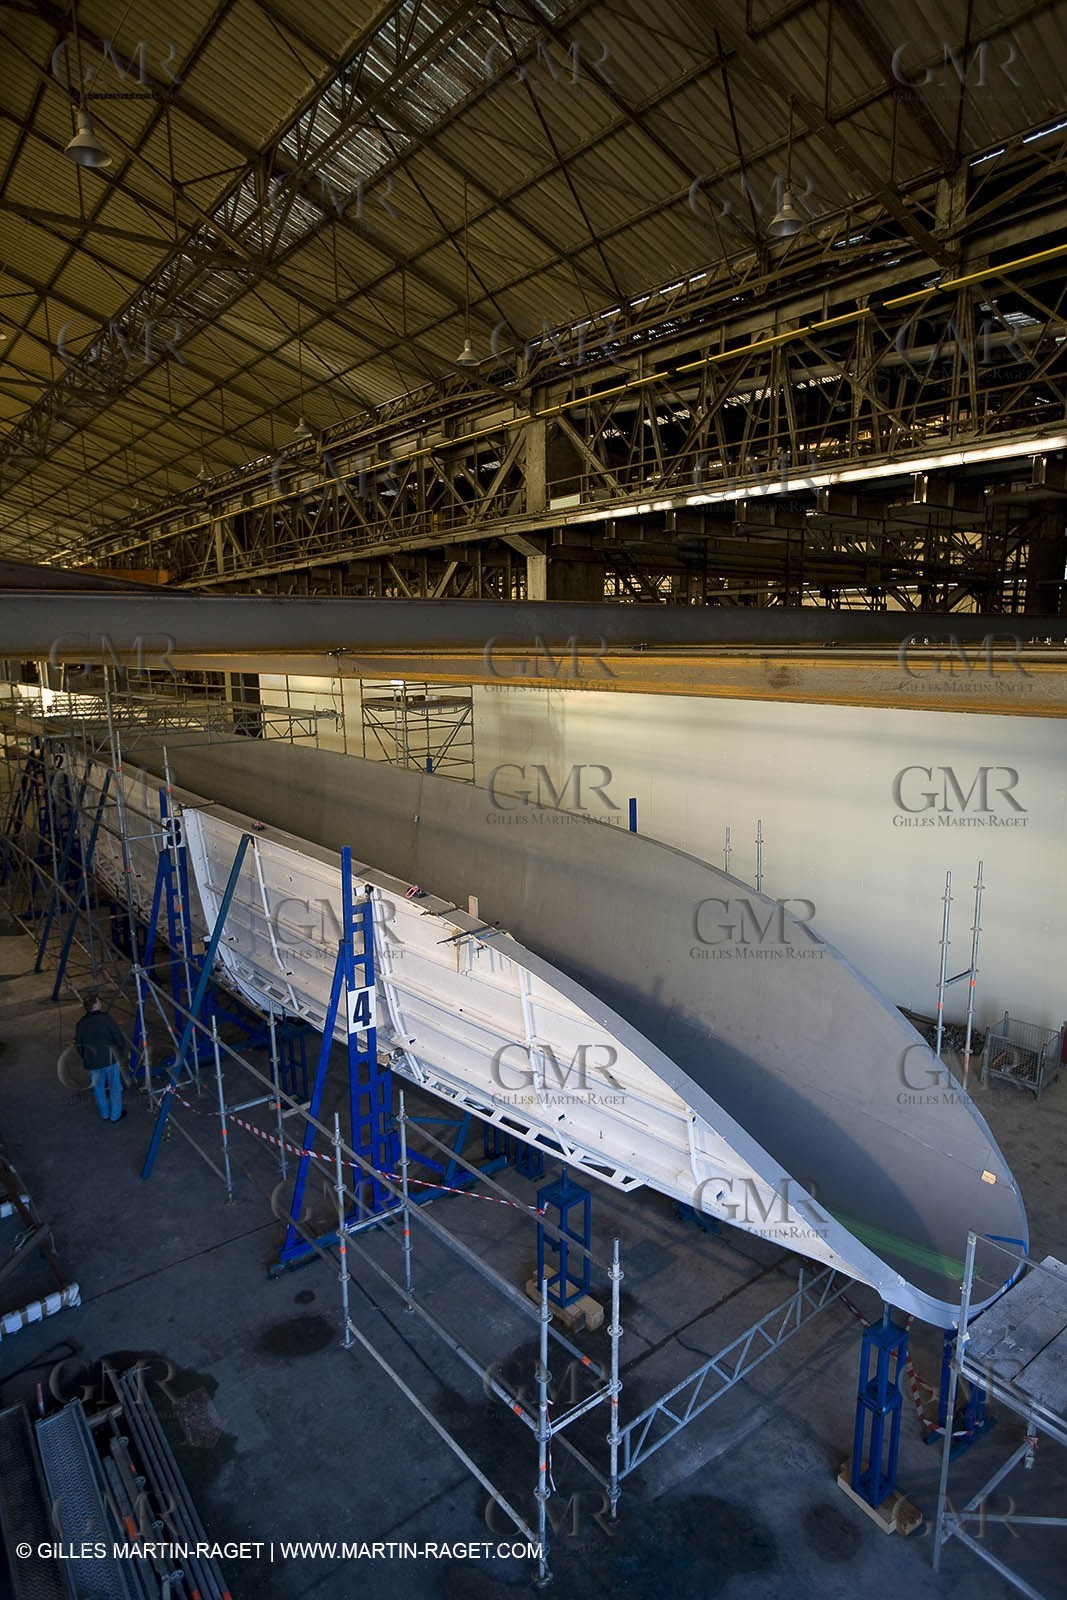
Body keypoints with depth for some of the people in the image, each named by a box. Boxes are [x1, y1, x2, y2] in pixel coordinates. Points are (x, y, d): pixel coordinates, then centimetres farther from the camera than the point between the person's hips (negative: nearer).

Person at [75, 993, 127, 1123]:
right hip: (110, 1060, -4)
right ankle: (115, 1115, 22)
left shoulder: (81, 1023, -1)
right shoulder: (106, 1019, -14)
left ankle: (105, 1114, 33)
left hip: (92, 1063, 4)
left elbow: (78, 1046, 7)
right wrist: (119, 1052, 8)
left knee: (98, 1089, 20)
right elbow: (119, 1040, -12)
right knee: (115, 1088, 13)